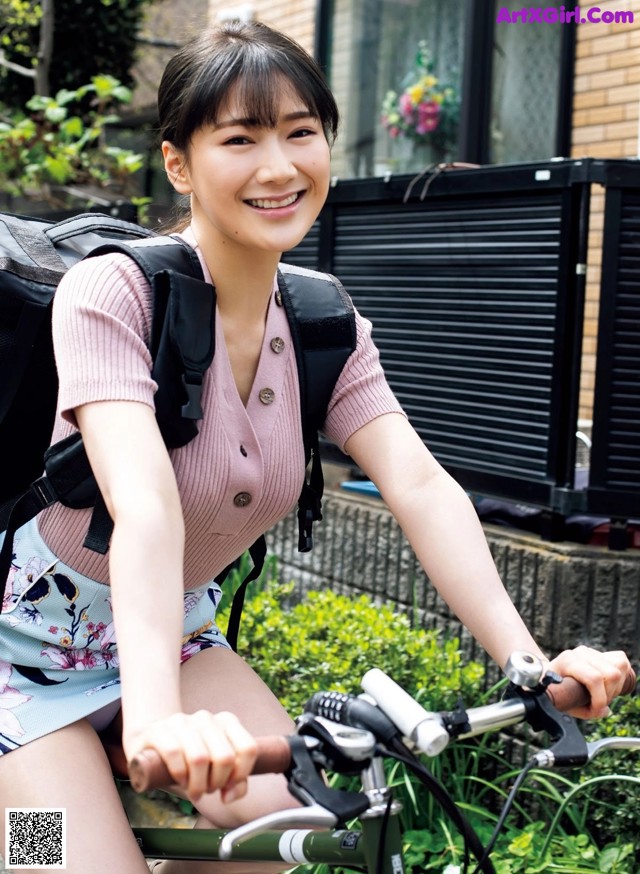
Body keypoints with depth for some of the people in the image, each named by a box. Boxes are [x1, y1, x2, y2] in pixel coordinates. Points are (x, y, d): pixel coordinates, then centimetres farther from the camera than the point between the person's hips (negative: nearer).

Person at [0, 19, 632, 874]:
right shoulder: (111, 292, -22)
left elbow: (421, 486, -17)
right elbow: (144, 503, -38)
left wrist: (529, 663, -30)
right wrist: (155, 720, -52)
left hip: (181, 628, 5)